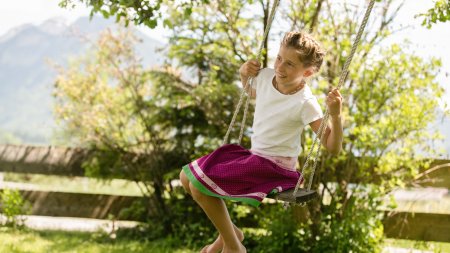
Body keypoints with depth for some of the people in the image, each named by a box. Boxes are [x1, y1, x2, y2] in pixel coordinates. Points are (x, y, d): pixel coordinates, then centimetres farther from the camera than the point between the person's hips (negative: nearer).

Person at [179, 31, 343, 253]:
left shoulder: (305, 104, -22)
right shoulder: (266, 76, -3)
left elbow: (333, 148, -22)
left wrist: (335, 115, -37)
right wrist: (244, 75, 4)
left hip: (274, 167, -8)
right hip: (254, 154, 8)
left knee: (199, 187, -19)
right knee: (187, 177, 6)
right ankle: (229, 231, 19)